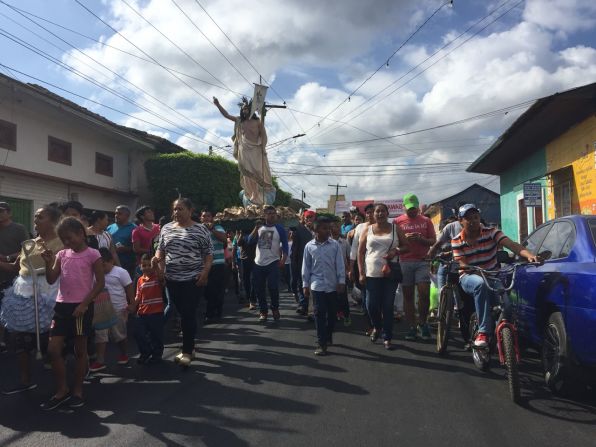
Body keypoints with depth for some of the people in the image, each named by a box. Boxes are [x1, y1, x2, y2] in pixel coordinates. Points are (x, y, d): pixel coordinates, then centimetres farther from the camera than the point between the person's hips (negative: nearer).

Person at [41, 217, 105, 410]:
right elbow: (51, 280, 4)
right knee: (53, 350, 4)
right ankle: (62, 390, 20)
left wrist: (84, 304, -13)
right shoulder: (62, 254, 8)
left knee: (80, 350, 8)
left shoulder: (92, 254, -8)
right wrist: (48, 262, -11)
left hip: (81, 307, -5)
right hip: (62, 305, 5)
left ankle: (77, 390, 22)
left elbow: (100, 282, -9)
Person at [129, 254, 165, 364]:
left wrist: (155, 266, -39)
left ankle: (157, 355, 26)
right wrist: (132, 306, -1)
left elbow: (162, 278, -31)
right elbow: (138, 296, 11)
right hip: (142, 313, 5)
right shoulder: (140, 280, 9)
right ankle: (145, 353, 30)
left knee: (156, 335, 6)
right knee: (138, 333, 8)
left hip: (156, 312, -5)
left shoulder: (157, 277, -6)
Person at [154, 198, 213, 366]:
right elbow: (160, 250, 16)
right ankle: (189, 344, 28)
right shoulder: (166, 228, 9)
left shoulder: (200, 229, -4)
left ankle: (187, 351, 6)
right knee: (182, 313, 13)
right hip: (172, 279, 5)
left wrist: (205, 272, -14)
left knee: (189, 314, -3)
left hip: (193, 279, -4)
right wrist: (157, 259, -4)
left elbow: (209, 254, -3)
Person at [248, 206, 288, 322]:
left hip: (272, 263, -3)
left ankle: (275, 309, 16)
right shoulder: (259, 227, 8)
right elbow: (250, 241, -2)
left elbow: (285, 245, -1)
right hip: (258, 263, 4)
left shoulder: (279, 229, -1)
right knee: (259, 289, 7)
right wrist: (256, 228, -13)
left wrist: (283, 260, -13)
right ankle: (263, 311, 19)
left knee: (273, 287, -7)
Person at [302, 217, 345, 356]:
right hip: (317, 286, -1)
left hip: (333, 285, 1)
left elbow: (340, 264, -1)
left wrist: (341, 281, -5)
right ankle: (322, 343, 4)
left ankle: (328, 336, 32)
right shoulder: (309, 246, -1)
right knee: (319, 314, -1)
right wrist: (305, 285, 4)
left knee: (332, 313, 11)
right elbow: (306, 267, 4)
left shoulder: (335, 244, -2)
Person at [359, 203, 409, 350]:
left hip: (390, 273, 0)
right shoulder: (367, 230, 6)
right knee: (371, 305, 1)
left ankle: (387, 337, 15)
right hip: (372, 274, 1)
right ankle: (376, 327, 31)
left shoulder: (395, 229, 6)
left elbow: (406, 247, 8)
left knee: (388, 306, 2)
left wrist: (396, 251, -14)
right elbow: (360, 252, 6)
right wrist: (361, 273, -1)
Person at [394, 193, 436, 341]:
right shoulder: (397, 221, 6)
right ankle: (412, 327, 11)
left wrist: (421, 239, -12)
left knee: (424, 293, -8)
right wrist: (405, 238, -15)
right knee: (408, 295, 2)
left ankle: (423, 323, 13)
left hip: (422, 261, 0)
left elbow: (433, 241, 8)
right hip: (405, 262, 0)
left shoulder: (426, 221, 10)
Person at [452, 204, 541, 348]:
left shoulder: (491, 232, -3)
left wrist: (529, 255, -38)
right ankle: (483, 331, -34)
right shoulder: (457, 241, -2)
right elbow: (463, 265, -12)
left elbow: (512, 245, -19)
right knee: (481, 284, -37)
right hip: (469, 278, -2)